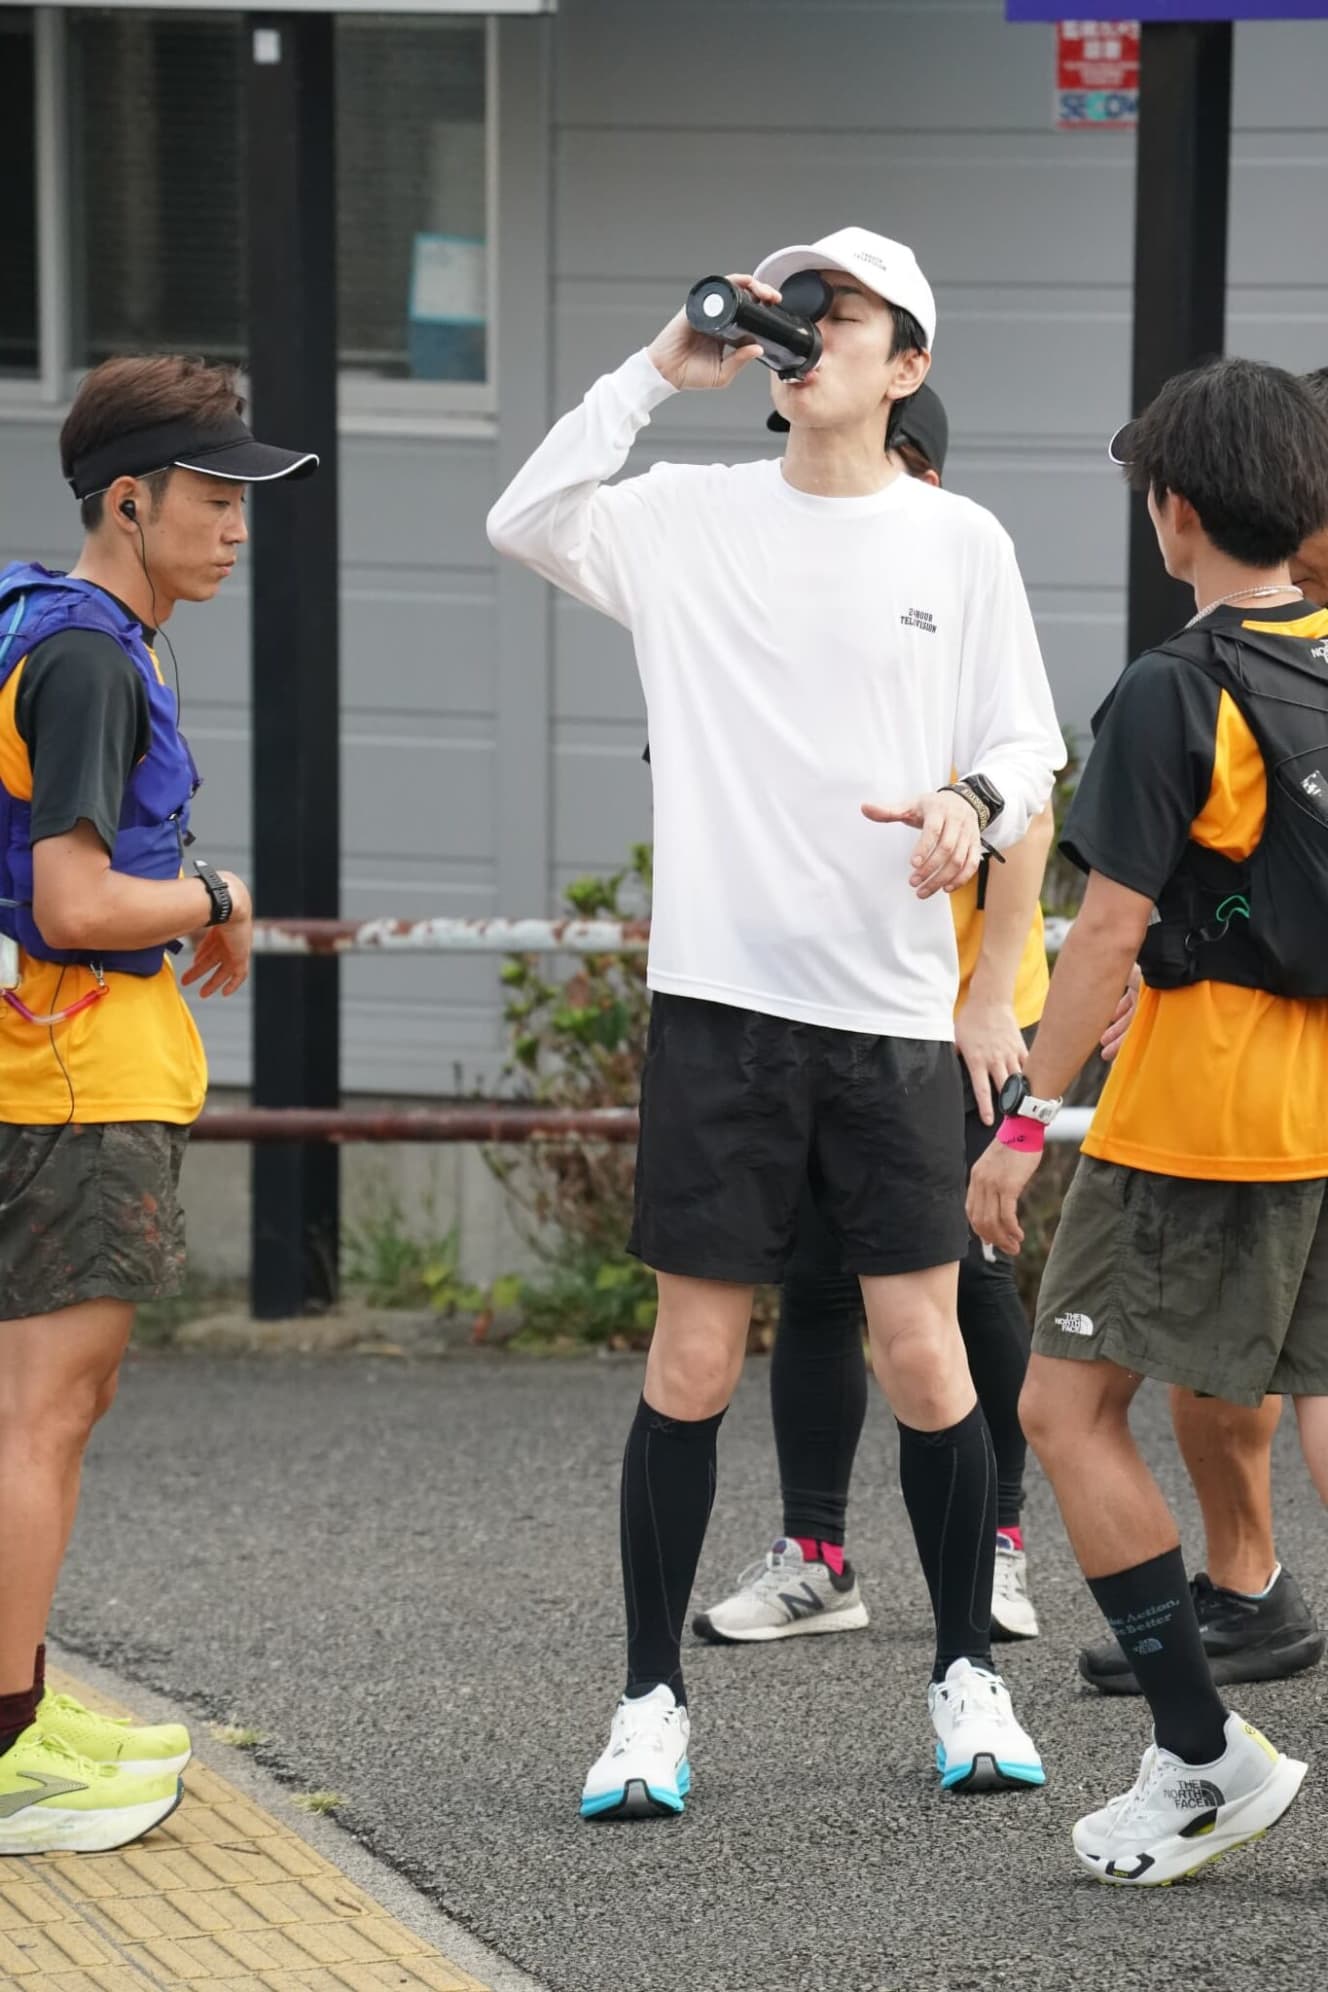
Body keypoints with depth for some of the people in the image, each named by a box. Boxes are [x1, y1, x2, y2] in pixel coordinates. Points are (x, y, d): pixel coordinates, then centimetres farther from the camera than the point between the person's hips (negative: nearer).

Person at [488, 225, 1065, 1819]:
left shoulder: (961, 545, 5)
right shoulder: (693, 516, 3)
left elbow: (1027, 750, 8)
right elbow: (526, 525, -12)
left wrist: (976, 803, -14)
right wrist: (661, 373, -12)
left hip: (892, 1011, 0)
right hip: (721, 999, 0)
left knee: (923, 1357, 1)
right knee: (692, 1362, 1)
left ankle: (966, 1672, 19)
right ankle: (651, 1702, 10)